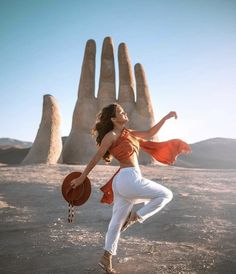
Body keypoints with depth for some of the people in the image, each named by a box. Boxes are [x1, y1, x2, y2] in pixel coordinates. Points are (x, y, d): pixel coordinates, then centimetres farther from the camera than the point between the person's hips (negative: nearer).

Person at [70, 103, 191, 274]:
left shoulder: (127, 133, 18)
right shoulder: (111, 135, -6)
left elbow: (150, 133, 24)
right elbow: (96, 158, -4)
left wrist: (166, 118, 19)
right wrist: (81, 178, 1)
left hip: (123, 181, 9)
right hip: (129, 178, -9)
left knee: (117, 222, 12)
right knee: (166, 194, 3)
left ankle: (106, 259, 20)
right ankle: (136, 217, 2)